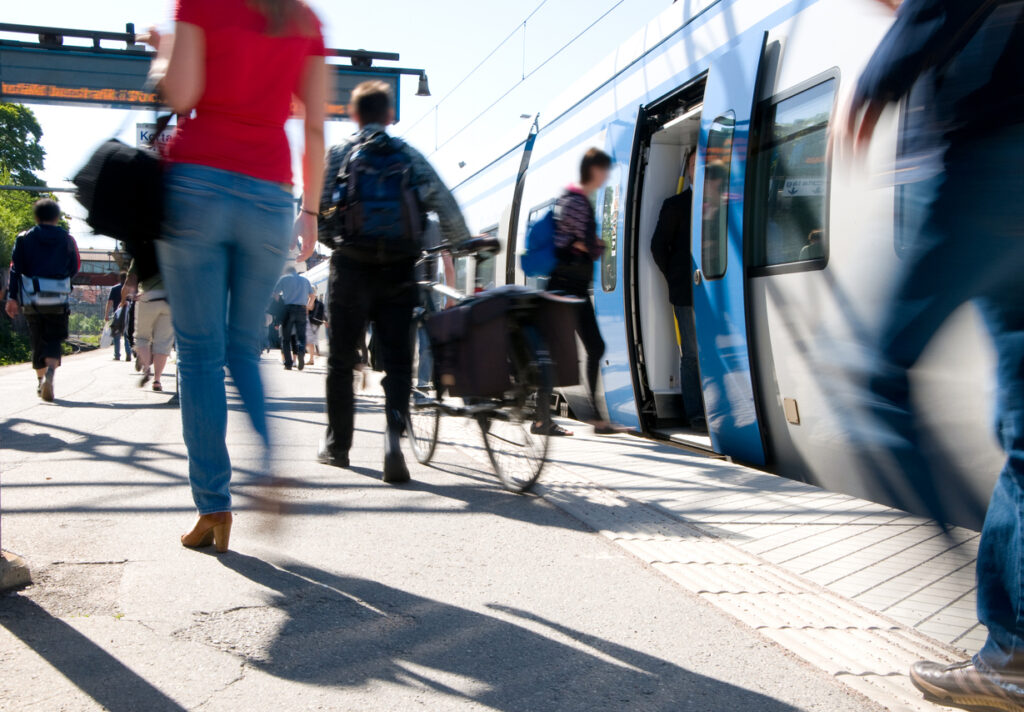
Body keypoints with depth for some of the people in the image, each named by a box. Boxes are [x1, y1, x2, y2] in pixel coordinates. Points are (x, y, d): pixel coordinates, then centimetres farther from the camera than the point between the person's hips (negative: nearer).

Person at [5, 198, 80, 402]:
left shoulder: (24, 238, 4)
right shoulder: (67, 240, 3)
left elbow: (16, 269, -2)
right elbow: (75, 268, 7)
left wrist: (12, 297, -3)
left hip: (31, 299, 1)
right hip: (58, 300, -1)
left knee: (37, 340, 15)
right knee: (54, 339, 1)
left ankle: (40, 381, 23)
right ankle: (51, 371, -27)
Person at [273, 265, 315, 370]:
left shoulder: (284, 278, 8)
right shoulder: (305, 280, 19)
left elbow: (274, 293, 5)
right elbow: (312, 295, 22)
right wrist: (307, 307, 32)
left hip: (288, 308, -2)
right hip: (302, 310, 2)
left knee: (286, 338, 4)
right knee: (301, 336, 2)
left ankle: (288, 363, -3)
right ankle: (301, 351, -31)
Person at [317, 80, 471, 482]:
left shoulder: (338, 154, 5)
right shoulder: (409, 155, 8)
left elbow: (319, 207, -1)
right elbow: (443, 202, 0)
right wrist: (464, 243, 10)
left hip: (351, 267, 0)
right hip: (399, 269, 0)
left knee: (342, 360, 12)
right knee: (397, 360, 3)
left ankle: (337, 445, 21)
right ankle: (393, 437, -19)